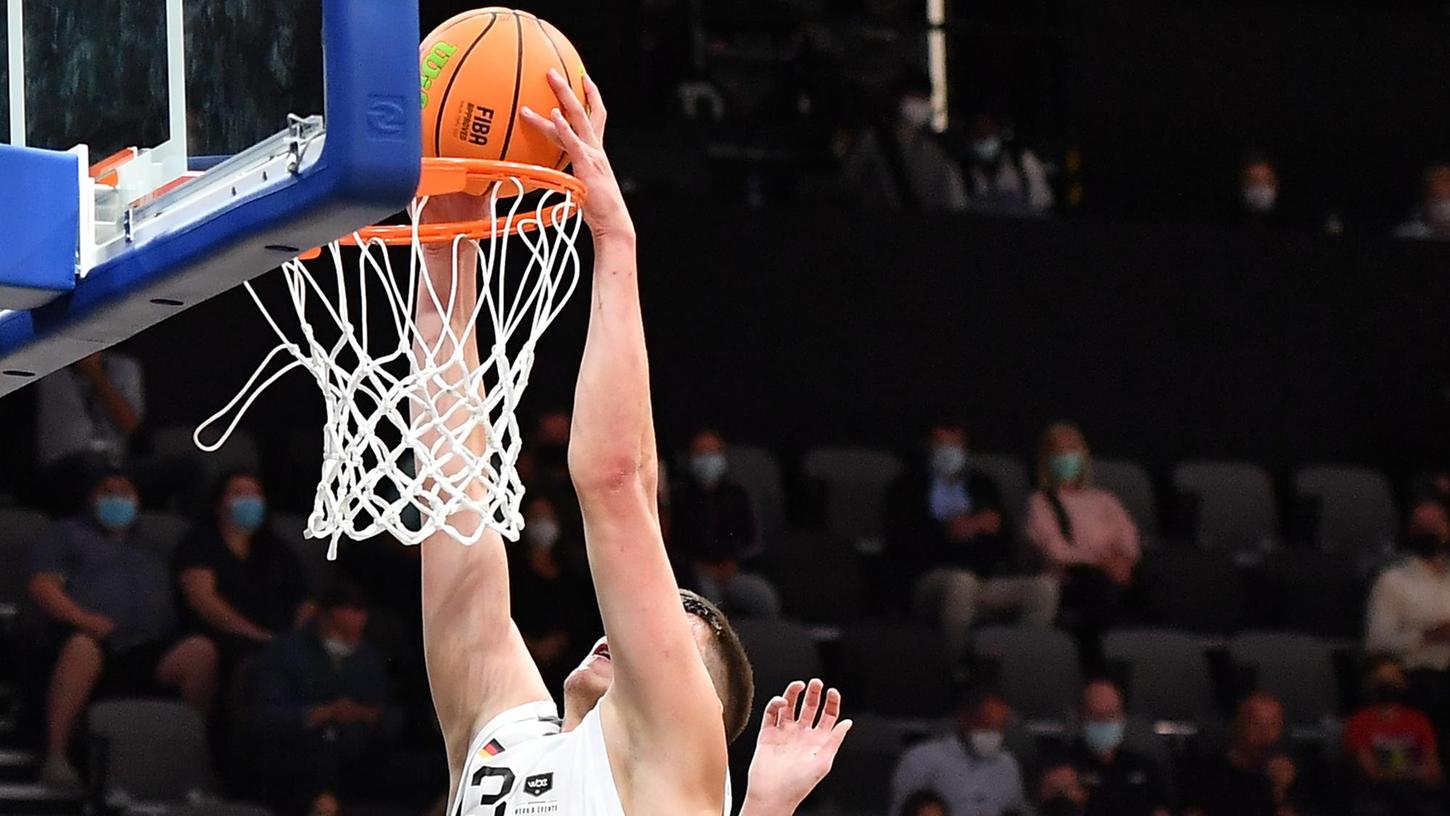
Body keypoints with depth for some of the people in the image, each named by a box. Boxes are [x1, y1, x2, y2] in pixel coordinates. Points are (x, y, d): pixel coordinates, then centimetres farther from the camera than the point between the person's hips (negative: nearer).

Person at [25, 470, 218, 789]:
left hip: (152, 649, 3)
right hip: (99, 639, -2)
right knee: (82, 648, -42)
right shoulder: (70, 533, 28)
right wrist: (84, 619, -8)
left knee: (201, 650, -32)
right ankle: (56, 758, -42)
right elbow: (42, 586, 11)